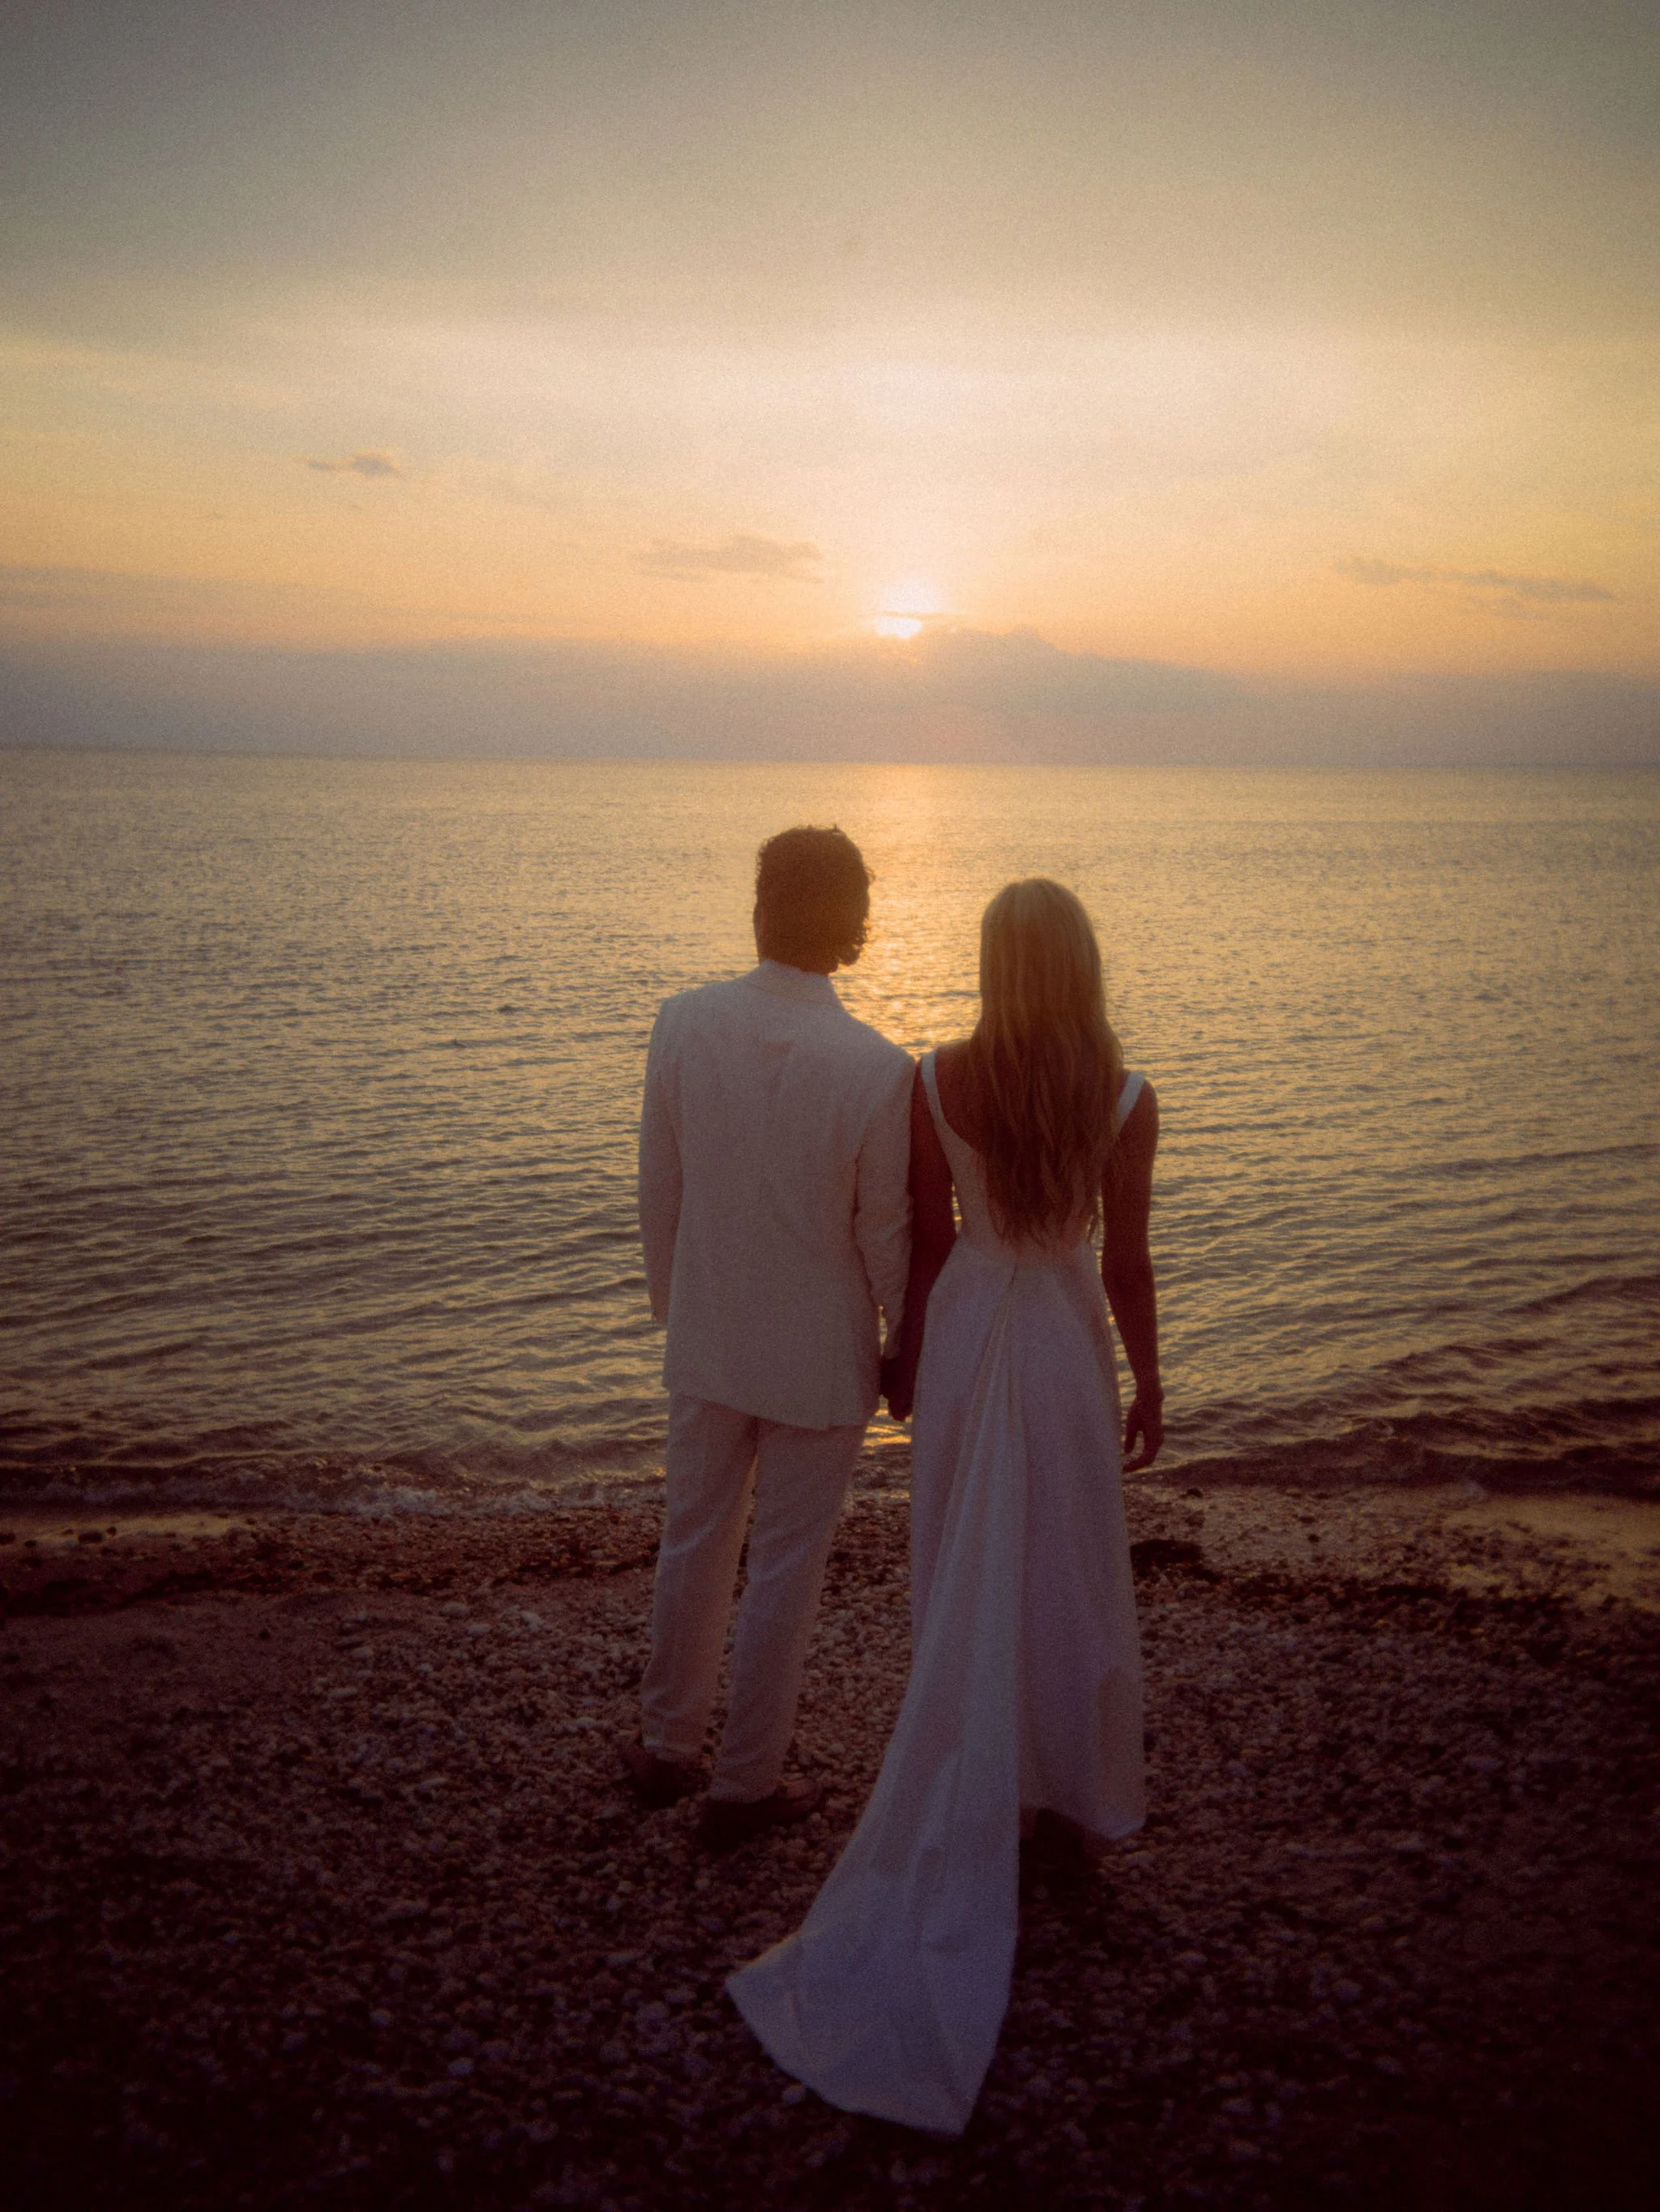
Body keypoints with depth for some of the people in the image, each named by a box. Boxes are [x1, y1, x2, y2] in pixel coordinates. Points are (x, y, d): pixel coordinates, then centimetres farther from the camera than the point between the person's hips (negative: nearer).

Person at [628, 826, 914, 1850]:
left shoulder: (683, 1024, -11)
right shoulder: (878, 1070, -22)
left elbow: (658, 1189, -1)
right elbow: (888, 1233, -13)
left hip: (708, 1341, 4)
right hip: (821, 1354, -4)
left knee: (695, 1543, 21)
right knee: (786, 1569, 12)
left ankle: (669, 1744, 39)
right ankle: (745, 1785, 27)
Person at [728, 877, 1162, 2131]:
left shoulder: (937, 1084, -12)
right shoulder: (1126, 1100, -14)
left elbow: (926, 1241, -5)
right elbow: (1126, 1264, -9)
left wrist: (903, 1357, 9)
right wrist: (1149, 1383, 5)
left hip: (966, 1336, 1)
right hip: (1067, 1348, 0)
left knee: (965, 1583, 14)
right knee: (1071, 1578, 16)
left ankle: (983, 1803, 25)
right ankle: (1078, 1793, 32)